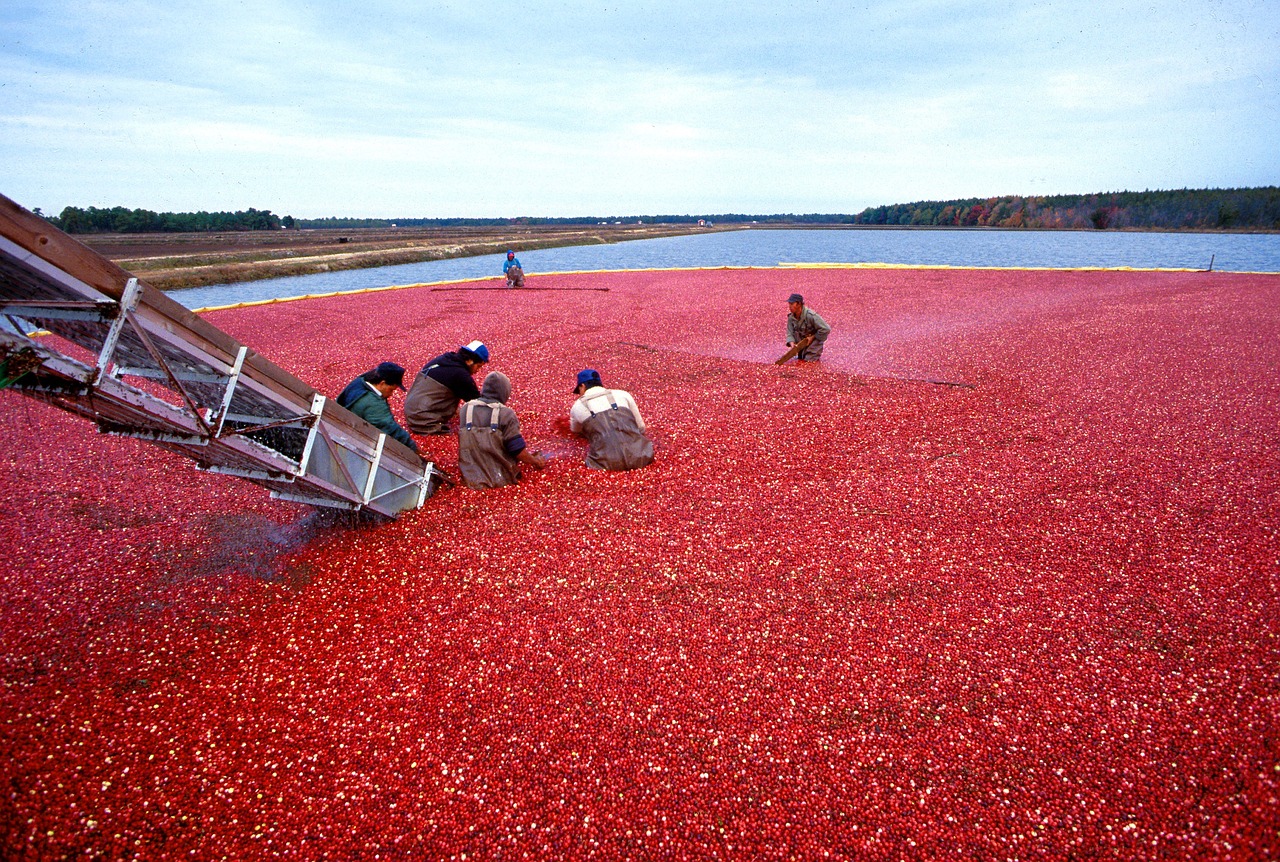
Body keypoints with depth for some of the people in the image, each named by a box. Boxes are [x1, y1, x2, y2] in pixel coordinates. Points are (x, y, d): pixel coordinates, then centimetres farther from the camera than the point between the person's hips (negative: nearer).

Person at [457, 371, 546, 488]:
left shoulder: (464, 409, 5)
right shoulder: (506, 413, -9)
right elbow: (518, 451, -9)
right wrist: (536, 462, 10)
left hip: (470, 478, 4)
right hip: (500, 479, -4)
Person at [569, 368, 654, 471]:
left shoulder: (577, 406, 18)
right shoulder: (623, 394, 19)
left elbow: (575, 430, 41)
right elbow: (641, 428, 27)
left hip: (608, 462, -2)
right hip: (639, 457, 2)